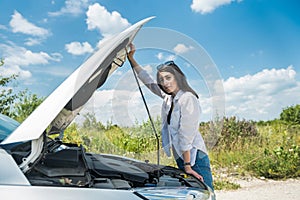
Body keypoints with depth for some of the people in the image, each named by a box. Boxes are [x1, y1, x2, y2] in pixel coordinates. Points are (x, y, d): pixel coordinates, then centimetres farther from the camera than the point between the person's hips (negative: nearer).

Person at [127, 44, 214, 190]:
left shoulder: (188, 98, -12)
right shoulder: (168, 97, 12)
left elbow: (186, 135, -18)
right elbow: (148, 81, 21)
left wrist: (187, 166, -18)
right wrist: (131, 58, 19)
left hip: (195, 158, -8)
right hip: (180, 159, 8)